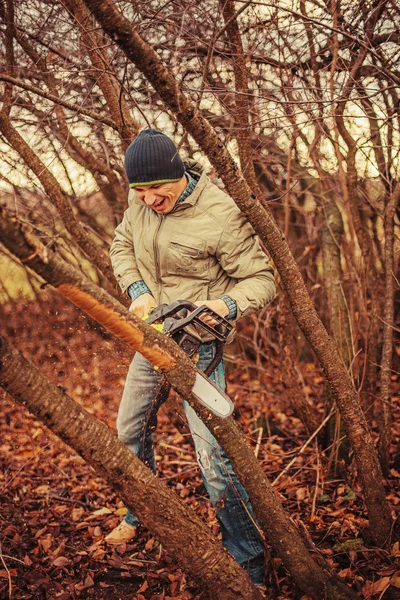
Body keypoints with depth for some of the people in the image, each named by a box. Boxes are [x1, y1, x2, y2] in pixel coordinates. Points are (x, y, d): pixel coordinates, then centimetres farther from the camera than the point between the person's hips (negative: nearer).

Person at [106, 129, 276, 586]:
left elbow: (261, 278, -17)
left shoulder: (220, 214, -23)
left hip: (197, 342, -7)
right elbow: (121, 246, 12)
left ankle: (248, 563, 6)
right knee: (129, 429, 21)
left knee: (214, 453, -11)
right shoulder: (140, 201, -5)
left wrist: (228, 305, -37)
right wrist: (137, 290, -6)